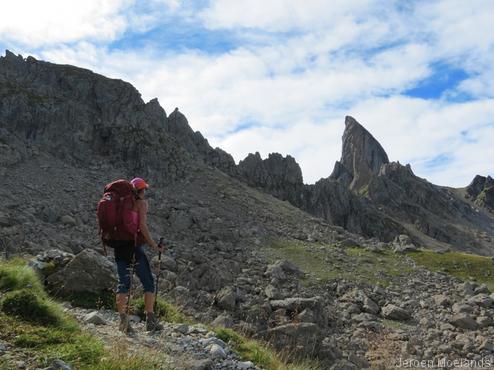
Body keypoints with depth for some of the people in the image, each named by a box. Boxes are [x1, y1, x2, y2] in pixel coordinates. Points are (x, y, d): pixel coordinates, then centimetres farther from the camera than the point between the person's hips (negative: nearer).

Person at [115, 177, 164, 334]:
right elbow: (142, 226, -13)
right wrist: (153, 245, -7)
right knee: (148, 283, 4)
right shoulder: (142, 203, -3)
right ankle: (151, 320, 3)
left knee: (123, 284, 7)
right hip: (134, 246, -6)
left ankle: (123, 321, 1)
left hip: (119, 247, 6)